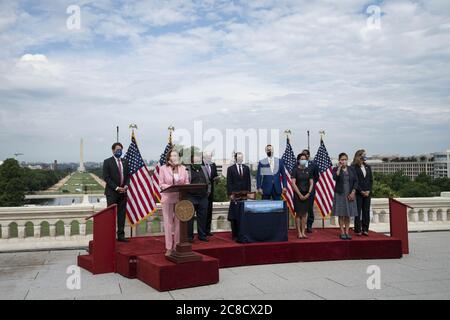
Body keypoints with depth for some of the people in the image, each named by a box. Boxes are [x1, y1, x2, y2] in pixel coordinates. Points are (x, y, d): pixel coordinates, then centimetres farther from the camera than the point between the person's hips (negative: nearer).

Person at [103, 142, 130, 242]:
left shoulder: (125, 162, 13)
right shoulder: (107, 162, -2)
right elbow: (106, 178, -8)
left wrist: (126, 185, -3)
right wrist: (116, 188, -14)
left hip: (123, 192, 5)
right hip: (112, 192, -5)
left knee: (122, 214, 6)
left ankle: (121, 235, 10)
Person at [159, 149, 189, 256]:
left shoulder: (183, 168, 7)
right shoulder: (163, 168, -1)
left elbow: (187, 183, 7)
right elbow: (161, 184, -3)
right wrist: (171, 187, -19)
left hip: (180, 198, 3)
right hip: (168, 198, -2)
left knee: (179, 222, 6)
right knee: (168, 223, 1)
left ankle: (177, 246, 17)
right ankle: (169, 248, 8)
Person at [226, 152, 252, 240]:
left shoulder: (246, 168, 13)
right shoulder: (230, 169, 3)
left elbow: (248, 181, 11)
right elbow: (229, 182, -1)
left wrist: (249, 192, 2)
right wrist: (230, 194, -9)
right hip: (235, 194, -3)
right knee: (234, 215, -1)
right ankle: (235, 234, 4)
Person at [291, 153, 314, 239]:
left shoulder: (308, 170, 7)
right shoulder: (295, 170, -5)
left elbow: (311, 183, 7)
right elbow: (293, 183, -10)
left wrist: (308, 193, -5)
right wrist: (300, 194, -13)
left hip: (306, 195, 4)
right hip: (298, 194, -4)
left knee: (304, 214, 6)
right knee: (298, 214, -1)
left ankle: (303, 232, 11)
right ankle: (299, 233, 3)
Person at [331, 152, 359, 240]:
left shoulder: (351, 169, 6)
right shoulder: (336, 169, -1)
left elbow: (356, 181, 4)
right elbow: (335, 178, -22)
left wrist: (353, 192, -6)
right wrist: (339, 167, -16)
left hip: (350, 195, 3)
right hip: (340, 194, -2)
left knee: (348, 214, 6)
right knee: (341, 214, 0)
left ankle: (347, 232, 12)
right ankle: (342, 233, 7)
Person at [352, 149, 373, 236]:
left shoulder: (368, 167, 13)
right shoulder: (354, 167, -4)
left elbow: (371, 180, 11)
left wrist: (368, 191, -1)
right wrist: (361, 191, -10)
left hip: (367, 193, 5)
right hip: (358, 193, -5)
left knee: (366, 211, 4)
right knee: (358, 211, -2)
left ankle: (365, 229, 9)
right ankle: (358, 230, 3)